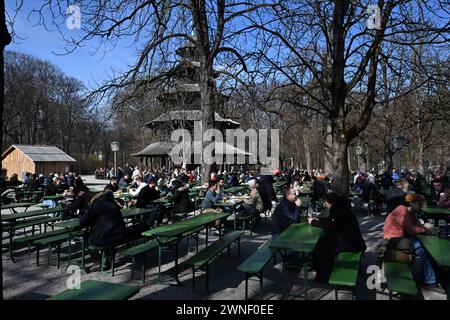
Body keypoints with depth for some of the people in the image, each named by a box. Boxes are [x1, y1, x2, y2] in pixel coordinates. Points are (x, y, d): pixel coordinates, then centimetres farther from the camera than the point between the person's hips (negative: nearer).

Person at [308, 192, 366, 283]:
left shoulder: (340, 211, -22)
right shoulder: (339, 207, 8)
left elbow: (329, 225, -22)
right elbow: (330, 220, 21)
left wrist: (313, 222, -10)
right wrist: (317, 219, 8)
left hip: (349, 243, -9)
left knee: (320, 246, -4)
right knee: (323, 241, 11)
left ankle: (325, 274, 8)